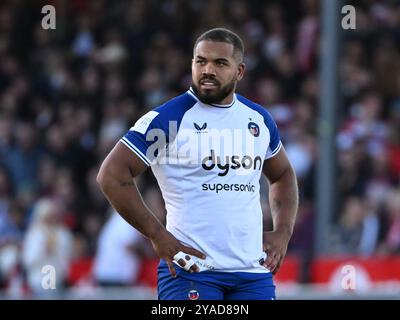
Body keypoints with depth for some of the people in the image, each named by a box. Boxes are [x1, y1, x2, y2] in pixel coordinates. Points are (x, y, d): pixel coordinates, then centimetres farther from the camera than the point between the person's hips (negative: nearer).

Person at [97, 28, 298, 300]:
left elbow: (283, 175, 29)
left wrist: (283, 231, 12)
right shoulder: (169, 118, -6)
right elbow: (112, 175, -10)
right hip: (190, 267, -5)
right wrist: (158, 236, -12)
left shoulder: (258, 119, 12)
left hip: (253, 270, 5)